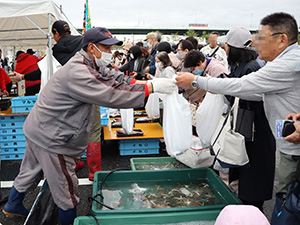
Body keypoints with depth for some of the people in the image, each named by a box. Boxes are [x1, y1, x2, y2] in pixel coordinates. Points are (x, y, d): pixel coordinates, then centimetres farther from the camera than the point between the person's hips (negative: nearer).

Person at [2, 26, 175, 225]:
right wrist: (151, 87, -33)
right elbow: (110, 96, -35)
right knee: (66, 187, 5)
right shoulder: (77, 73, -29)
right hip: (50, 137, -10)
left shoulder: (92, 65, 4)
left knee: (31, 171, 29)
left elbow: (115, 78, 2)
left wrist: (145, 83, -14)